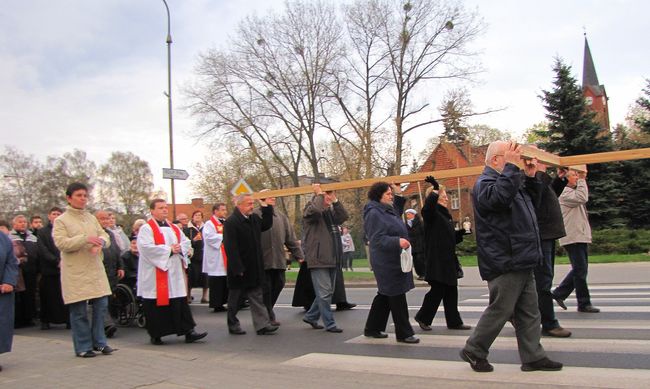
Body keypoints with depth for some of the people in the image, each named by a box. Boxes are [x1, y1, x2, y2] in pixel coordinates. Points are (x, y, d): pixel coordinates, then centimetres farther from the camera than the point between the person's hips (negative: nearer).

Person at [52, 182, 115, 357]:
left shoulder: (92, 218, 13)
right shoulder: (61, 220, -1)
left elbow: (105, 236, 11)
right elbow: (61, 243, -12)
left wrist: (100, 242, -13)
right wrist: (85, 239, -22)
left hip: (95, 269, 5)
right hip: (75, 272, -4)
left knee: (101, 305, 5)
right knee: (79, 310, 2)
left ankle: (99, 341, 19)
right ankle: (83, 347, 14)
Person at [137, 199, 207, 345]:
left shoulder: (174, 228, 16)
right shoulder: (147, 228, -5)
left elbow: (186, 242, 15)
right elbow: (146, 247, -19)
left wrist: (179, 248, -8)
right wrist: (169, 250, -15)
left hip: (175, 274, 6)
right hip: (156, 275, -6)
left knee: (181, 303, 5)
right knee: (157, 304, 1)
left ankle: (188, 331, 8)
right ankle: (155, 335, 15)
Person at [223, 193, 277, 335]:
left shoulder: (254, 218, 7)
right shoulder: (231, 222, -18)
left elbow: (267, 224, 23)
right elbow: (231, 248, -21)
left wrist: (265, 206, 11)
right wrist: (238, 269, -22)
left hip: (254, 269, 7)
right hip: (239, 270, -7)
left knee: (257, 297, 7)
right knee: (236, 298, 10)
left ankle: (262, 325, 9)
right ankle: (233, 325, 26)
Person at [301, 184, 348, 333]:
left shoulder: (330, 211, 20)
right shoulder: (309, 209, -3)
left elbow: (344, 217, 5)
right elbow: (315, 209, -28)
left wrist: (335, 200, 1)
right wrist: (319, 194, -12)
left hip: (332, 259, 8)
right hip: (318, 258, -8)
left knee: (327, 292, 14)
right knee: (324, 292, -6)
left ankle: (311, 316, 28)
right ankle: (329, 323, 3)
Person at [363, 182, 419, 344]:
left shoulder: (388, 210, 13)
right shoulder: (374, 214, -17)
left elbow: (397, 213, 35)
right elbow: (378, 239, -23)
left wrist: (399, 196, 21)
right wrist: (397, 241, -35)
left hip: (394, 261, 10)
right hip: (387, 263, -10)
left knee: (385, 295, 17)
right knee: (397, 297, -3)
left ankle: (372, 328, 28)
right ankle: (404, 333, 8)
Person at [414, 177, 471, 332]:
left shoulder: (445, 214, 17)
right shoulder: (432, 213, -9)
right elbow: (427, 208, -36)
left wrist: (461, 232, 6)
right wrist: (435, 191, -35)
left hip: (448, 260, 9)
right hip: (436, 260, -9)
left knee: (451, 291, 12)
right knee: (437, 290, -3)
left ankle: (454, 321, 20)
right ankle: (423, 317, 14)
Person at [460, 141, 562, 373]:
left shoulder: (507, 179, 20)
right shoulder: (484, 183, -12)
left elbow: (531, 201, 31)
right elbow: (500, 197, -34)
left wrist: (530, 177, 15)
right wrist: (511, 166, -27)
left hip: (521, 262, 10)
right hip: (505, 264, -10)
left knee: (529, 312, 12)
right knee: (499, 310, -2)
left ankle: (533, 356, 21)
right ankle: (473, 351, 13)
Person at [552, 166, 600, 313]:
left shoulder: (575, 191, 22)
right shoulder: (566, 194, -12)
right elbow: (582, 198, -26)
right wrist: (582, 180, -19)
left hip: (581, 237, 10)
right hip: (572, 238, -10)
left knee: (579, 269, 13)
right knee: (581, 270, -7)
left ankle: (559, 293, 21)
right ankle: (584, 304, 0)